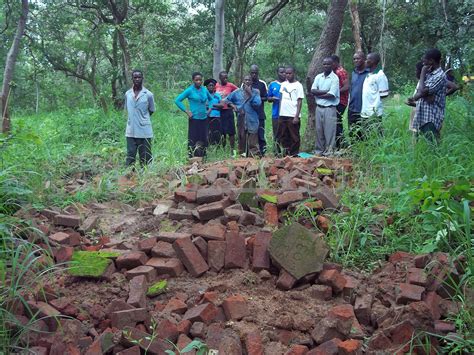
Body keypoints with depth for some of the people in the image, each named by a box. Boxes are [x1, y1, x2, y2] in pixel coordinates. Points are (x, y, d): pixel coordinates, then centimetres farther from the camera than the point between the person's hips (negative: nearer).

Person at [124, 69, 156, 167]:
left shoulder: (148, 94, -5)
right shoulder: (127, 94, 5)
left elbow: (151, 111, 5)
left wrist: (142, 119, 6)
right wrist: (134, 119, 8)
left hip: (144, 131, -3)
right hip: (130, 131, 3)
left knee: (145, 159, 5)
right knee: (130, 157, 6)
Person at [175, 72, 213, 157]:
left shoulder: (204, 90, 8)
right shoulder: (189, 90, -6)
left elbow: (211, 99, 26)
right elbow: (177, 100, -7)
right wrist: (186, 111, -10)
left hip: (204, 118, 5)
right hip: (194, 119, -5)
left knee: (204, 139, 7)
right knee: (193, 140, -4)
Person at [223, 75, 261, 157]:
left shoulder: (255, 92, 2)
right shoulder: (237, 92, 7)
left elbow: (258, 103, -11)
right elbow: (226, 99, 16)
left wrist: (250, 94, -15)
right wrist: (232, 105, -2)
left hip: (252, 122, -2)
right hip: (241, 121, 2)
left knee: (253, 143, -9)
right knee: (242, 142, 9)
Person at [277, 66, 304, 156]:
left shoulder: (298, 85, -3)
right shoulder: (283, 84, 13)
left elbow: (299, 101, -7)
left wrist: (297, 116, -13)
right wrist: (279, 113, 10)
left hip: (293, 116, -6)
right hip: (282, 115, 6)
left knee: (294, 137, 1)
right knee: (282, 136, 9)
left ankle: (294, 155, 8)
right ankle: (286, 153, 18)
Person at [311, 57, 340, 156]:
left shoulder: (334, 78, -7)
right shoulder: (318, 77, 10)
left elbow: (331, 95, -16)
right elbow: (313, 90, -2)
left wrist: (319, 94, -5)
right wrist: (325, 91, -12)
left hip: (329, 108, -5)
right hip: (319, 107, 5)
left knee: (329, 132, -3)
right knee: (319, 130, 10)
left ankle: (328, 151, 4)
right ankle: (319, 150, 20)